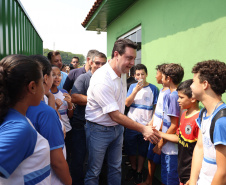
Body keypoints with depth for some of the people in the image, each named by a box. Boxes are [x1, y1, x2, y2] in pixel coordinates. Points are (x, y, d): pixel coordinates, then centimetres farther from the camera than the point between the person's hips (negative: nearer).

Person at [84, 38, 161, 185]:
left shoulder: (122, 73, 0)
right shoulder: (102, 80, -28)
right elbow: (115, 115, -27)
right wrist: (143, 129, -26)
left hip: (117, 127, 8)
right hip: (99, 130, -7)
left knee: (116, 168, 19)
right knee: (94, 172, 10)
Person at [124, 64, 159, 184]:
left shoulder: (153, 88, -4)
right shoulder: (132, 86, 3)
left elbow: (156, 108, -2)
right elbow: (127, 103, -6)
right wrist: (136, 90, -17)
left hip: (145, 125, -2)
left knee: (142, 151, 11)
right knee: (130, 149, 14)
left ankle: (139, 172, 31)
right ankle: (133, 168, 37)